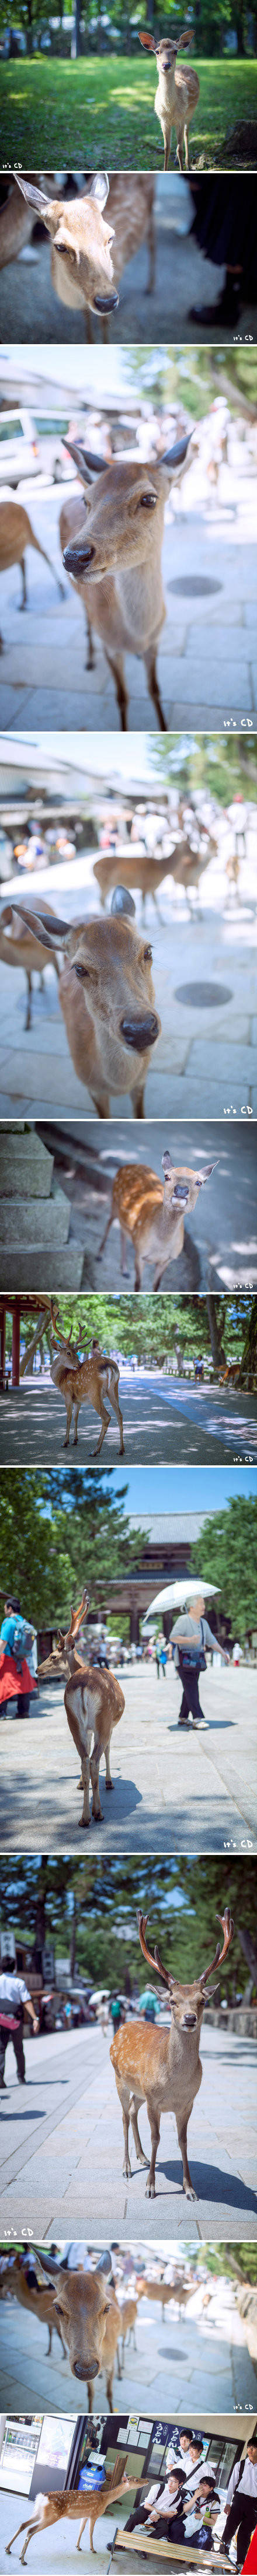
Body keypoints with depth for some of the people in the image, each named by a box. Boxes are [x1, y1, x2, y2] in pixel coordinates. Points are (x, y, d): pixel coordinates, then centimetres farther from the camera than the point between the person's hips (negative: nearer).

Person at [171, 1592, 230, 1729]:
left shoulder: (204, 1623, 13)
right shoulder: (183, 1620, -12)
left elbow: (210, 1640, 22)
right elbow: (174, 1637, -19)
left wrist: (222, 1652, 15)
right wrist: (190, 1640, -31)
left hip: (196, 1661, 8)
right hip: (184, 1660, -8)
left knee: (190, 1690, 10)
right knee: (191, 1689, -14)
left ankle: (183, 1717, 19)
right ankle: (198, 1718, -21)